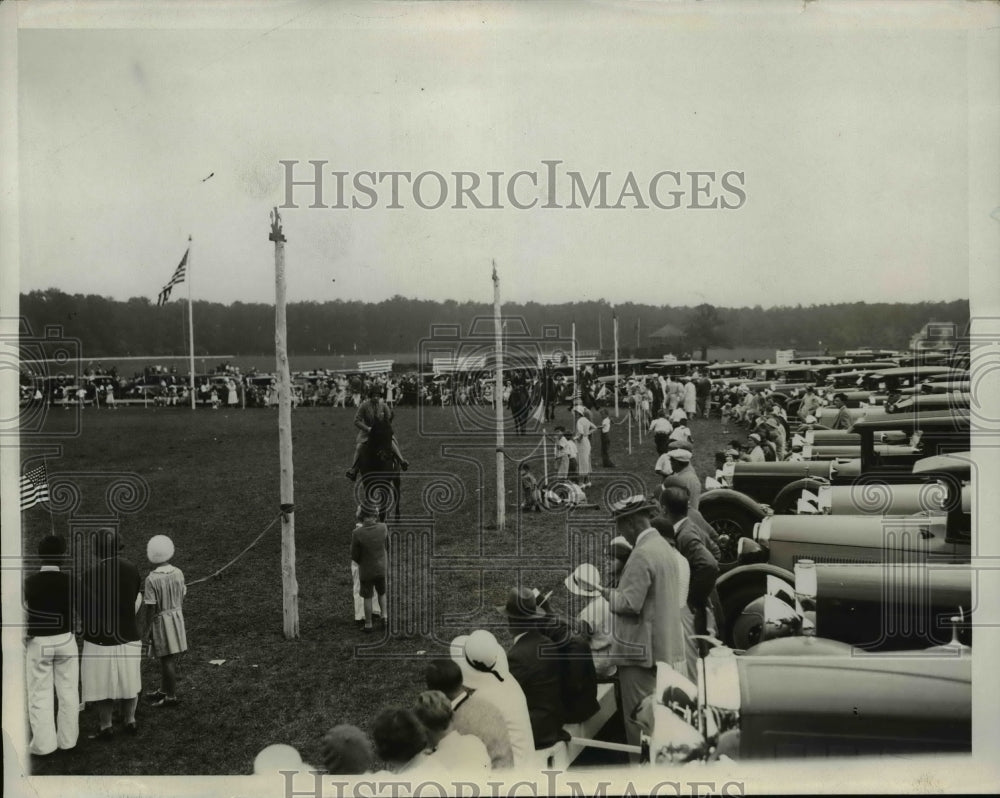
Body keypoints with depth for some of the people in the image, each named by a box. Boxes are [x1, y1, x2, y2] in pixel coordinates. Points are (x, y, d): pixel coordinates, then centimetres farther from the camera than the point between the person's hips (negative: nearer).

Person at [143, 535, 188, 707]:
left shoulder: (152, 579, -20)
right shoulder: (178, 573, -5)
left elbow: (151, 608, -16)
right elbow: (182, 598, 5)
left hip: (161, 620, -6)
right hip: (177, 616, 6)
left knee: (167, 658, 3)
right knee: (168, 657, 19)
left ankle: (171, 696, 11)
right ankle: (164, 690, 34)